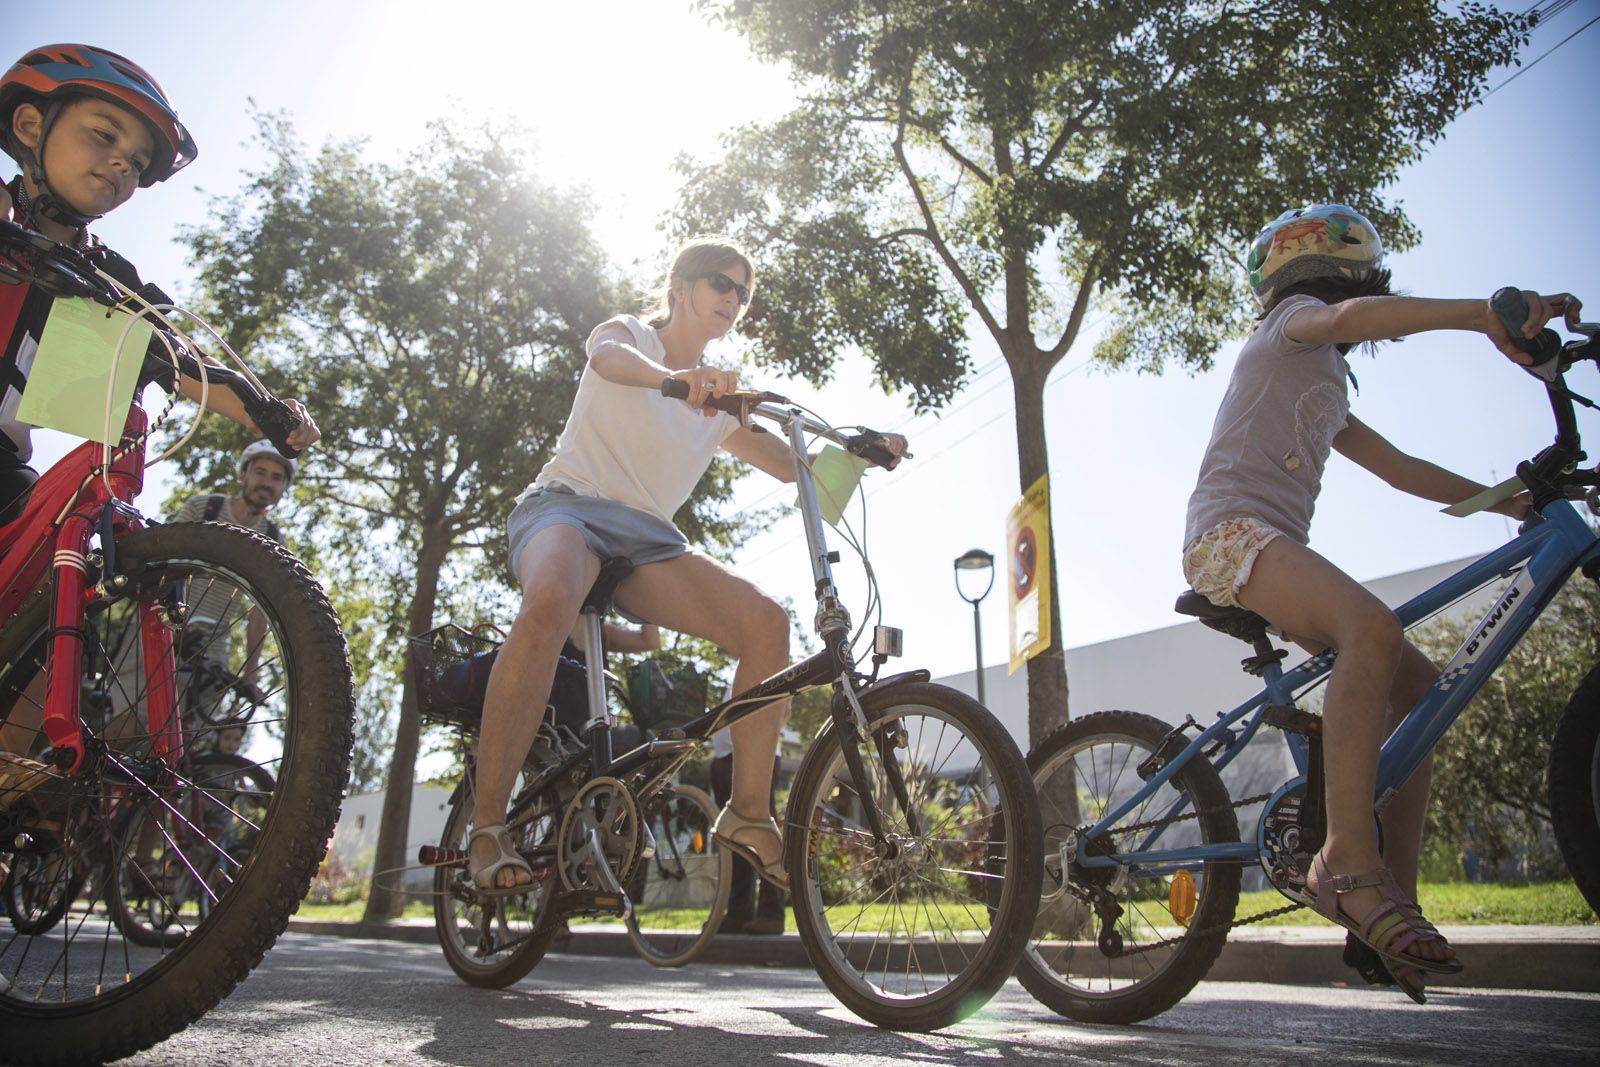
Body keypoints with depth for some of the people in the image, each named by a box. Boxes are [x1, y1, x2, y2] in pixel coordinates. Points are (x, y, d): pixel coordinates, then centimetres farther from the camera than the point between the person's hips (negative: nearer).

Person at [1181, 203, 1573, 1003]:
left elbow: (1399, 469, 28)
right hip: (1231, 529, -9)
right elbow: (1349, 318, -19)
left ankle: (1394, 895, -2)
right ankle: (1347, 861, -32)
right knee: (1372, 629, -34)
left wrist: (1510, 499, 20)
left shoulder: (1324, 386, 32)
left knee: (1418, 684, -1)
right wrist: (1488, 314, -26)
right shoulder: (1293, 324, 6)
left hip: (1276, 548, 9)